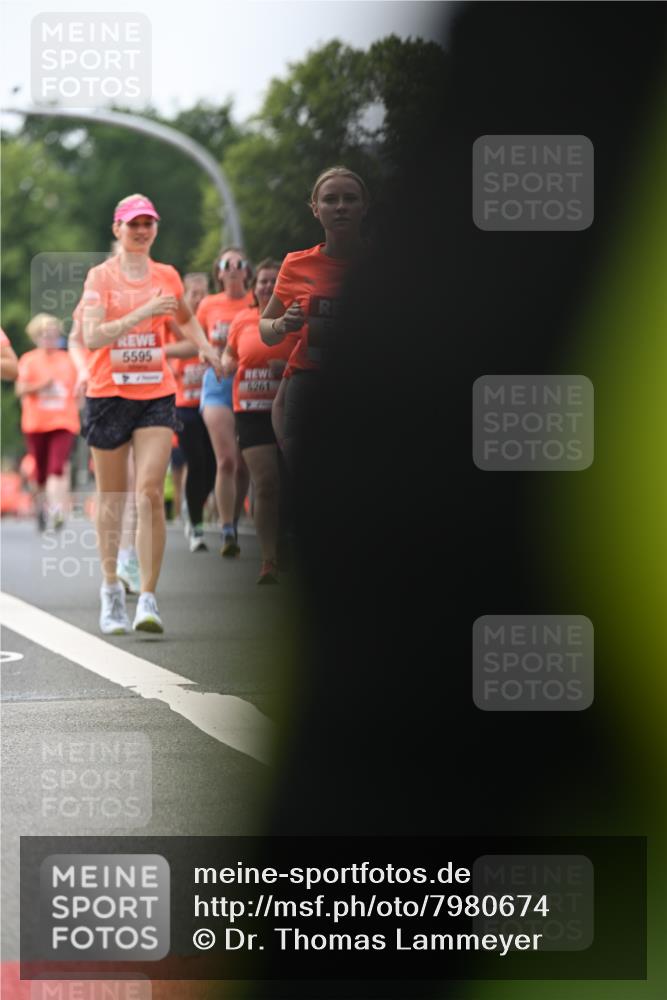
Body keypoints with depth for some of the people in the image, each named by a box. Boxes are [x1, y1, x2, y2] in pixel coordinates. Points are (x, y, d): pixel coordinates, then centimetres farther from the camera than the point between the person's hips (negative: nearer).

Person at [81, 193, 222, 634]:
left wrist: (205, 347, 10)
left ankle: (148, 598, -13)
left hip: (157, 395, 1)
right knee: (111, 496, 7)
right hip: (108, 394, -1)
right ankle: (111, 589, 23)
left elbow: (186, 319, 29)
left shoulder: (167, 277, 8)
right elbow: (92, 337, -15)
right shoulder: (101, 276, -2)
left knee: (151, 492, -13)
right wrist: (141, 313, -23)